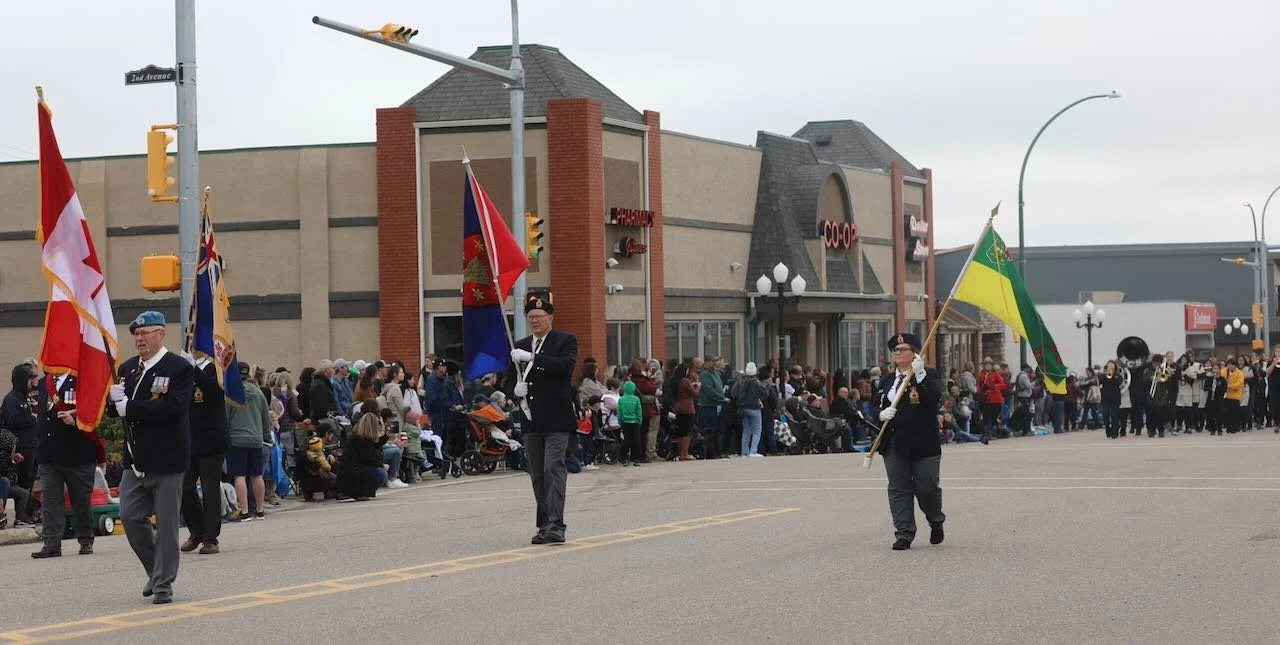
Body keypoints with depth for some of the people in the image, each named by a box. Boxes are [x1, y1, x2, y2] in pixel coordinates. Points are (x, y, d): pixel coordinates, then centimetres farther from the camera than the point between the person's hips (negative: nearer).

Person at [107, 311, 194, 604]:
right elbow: (114, 408, 10)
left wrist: (128, 407, -21)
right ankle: (156, 569, 24)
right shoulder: (127, 369, 11)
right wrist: (113, 397, -14)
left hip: (166, 459, -6)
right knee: (130, 516, 4)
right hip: (136, 459, 6)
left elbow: (172, 407, -21)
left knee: (166, 523, 1)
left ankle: (163, 583, 11)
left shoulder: (180, 368, -8)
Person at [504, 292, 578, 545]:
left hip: (556, 420, -5)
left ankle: (556, 526, -17)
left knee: (554, 470, -13)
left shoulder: (566, 341, 1)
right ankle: (545, 526, 13)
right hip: (531, 420, 6)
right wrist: (515, 389, -7)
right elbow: (507, 382, 17)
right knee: (538, 475, 8)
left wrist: (532, 357, -26)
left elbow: (566, 365, -19)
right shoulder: (520, 346, 16)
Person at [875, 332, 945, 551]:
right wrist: (881, 414, -8)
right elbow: (877, 407, 16)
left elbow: (934, 399, -18)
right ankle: (903, 534, 4)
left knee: (927, 488, 2)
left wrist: (920, 375, -27)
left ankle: (936, 522, 30)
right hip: (894, 444, 4)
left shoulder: (929, 376, -1)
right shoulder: (886, 380, 14)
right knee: (899, 489, 1)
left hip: (923, 444, -4)